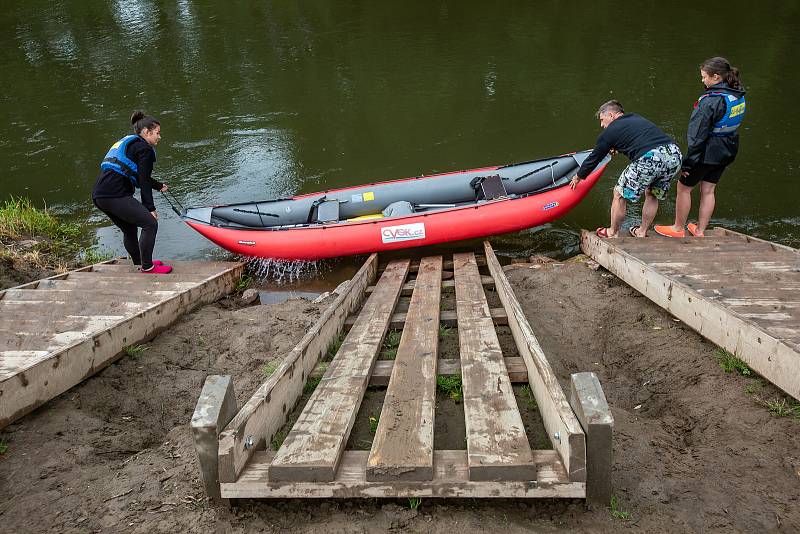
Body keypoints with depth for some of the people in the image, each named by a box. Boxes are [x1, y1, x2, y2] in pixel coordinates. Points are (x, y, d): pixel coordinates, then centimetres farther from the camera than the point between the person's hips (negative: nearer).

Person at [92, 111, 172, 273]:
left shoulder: (126, 143, 28)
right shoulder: (144, 149, -3)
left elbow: (138, 176, 37)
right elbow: (143, 181, -9)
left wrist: (158, 186, 50)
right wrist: (150, 208, -8)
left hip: (99, 195, 11)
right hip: (115, 195, -11)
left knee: (130, 228, 24)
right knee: (150, 224, -7)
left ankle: (140, 263, 38)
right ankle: (147, 267, -2)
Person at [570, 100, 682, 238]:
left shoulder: (610, 131, 13)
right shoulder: (638, 119, 31)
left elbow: (594, 158, 22)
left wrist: (578, 177, 36)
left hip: (649, 159, -7)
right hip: (675, 153, 7)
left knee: (620, 194, 12)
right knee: (652, 195, 27)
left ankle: (613, 233, 25)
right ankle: (642, 233, 36)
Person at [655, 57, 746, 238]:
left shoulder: (710, 101, -25)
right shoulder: (739, 96, 1)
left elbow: (697, 135, -23)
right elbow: (731, 125, 10)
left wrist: (687, 162, -17)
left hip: (707, 153, -8)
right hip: (727, 153, 8)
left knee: (684, 187, 10)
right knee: (708, 190, 18)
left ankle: (678, 229, 22)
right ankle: (700, 231, 27)